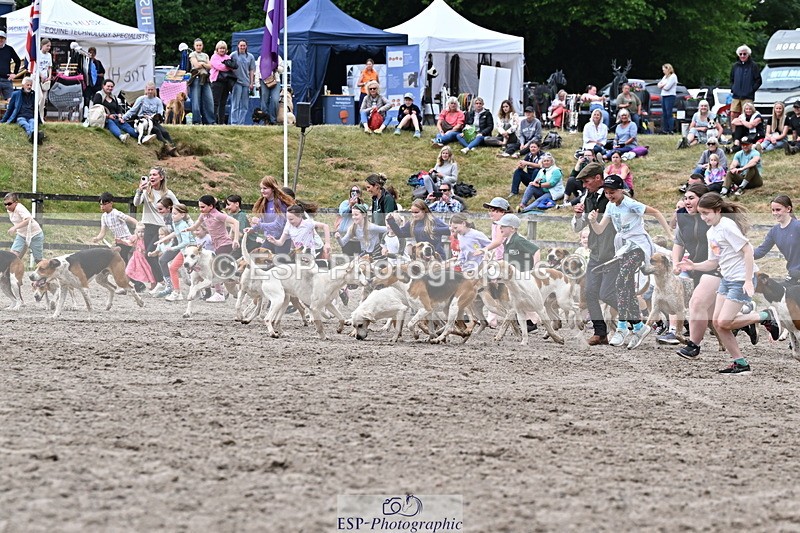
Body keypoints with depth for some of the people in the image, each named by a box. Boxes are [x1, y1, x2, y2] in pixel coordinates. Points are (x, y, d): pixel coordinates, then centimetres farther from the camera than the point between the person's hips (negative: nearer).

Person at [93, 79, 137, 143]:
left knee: (124, 124, -23)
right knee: (110, 123, -38)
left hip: (114, 118, 6)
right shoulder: (98, 96, 5)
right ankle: (121, 136, -70)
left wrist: (120, 117, -3)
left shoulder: (113, 97, 25)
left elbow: (118, 109, 18)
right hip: (104, 119, -6)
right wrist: (108, 116, -16)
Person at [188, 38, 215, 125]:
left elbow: (209, 66, 10)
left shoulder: (205, 55, 22)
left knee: (209, 100, -4)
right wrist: (205, 64, 6)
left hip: (205, 80, 5)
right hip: (196, 78, -5)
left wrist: (201, 63, -2)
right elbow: (196, 65, -6)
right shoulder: (192, 55, 7)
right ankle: (197, 121, -6)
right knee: (196, 101, -7)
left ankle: (209, 121, -3)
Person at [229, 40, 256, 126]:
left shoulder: (250, 57, 10)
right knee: (235, 105, -5)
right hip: (236, 82, -4)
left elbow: (252, 70, 11)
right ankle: (234, 123, -5)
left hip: (246, 83, 4)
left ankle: (241, 123, 9)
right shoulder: (233, 55, 1)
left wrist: (251, 83, 5)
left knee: (244, 106, 5)